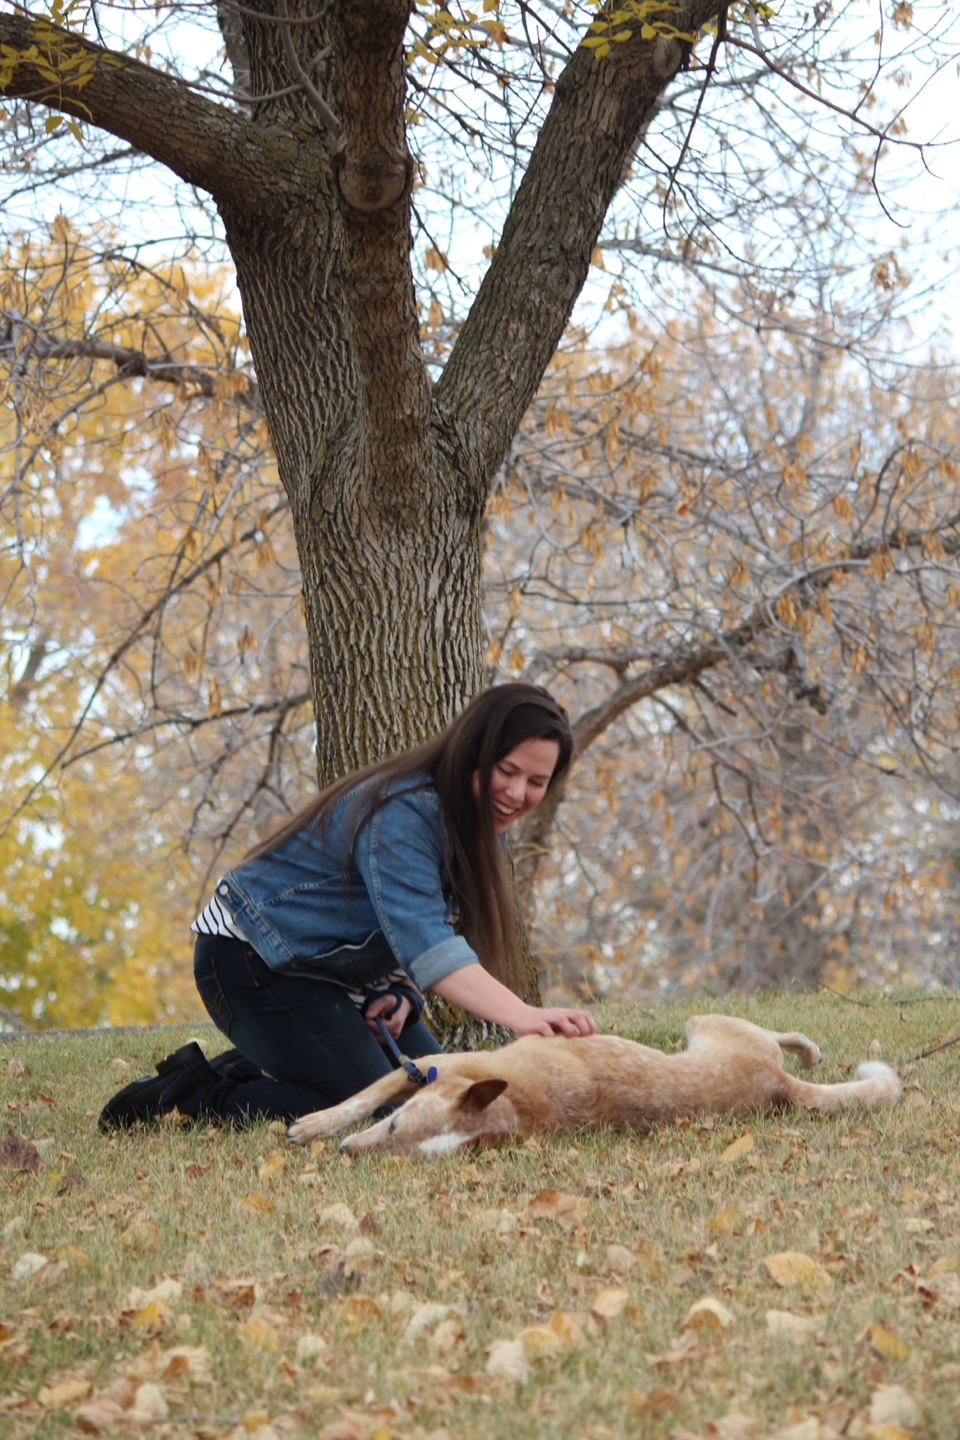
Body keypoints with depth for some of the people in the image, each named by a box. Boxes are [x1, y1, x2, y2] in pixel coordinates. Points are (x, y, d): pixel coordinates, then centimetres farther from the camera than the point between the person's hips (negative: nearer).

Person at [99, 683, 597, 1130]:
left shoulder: (485, 828, 2)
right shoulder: (401, 813, -29)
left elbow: (443, 931, 9)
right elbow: (422, 940, -42)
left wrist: (404, 997, -13)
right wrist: (522, 1016, -53)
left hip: (336, 973, 10)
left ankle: (242, 1071, 16)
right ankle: (189, 1096, -5)